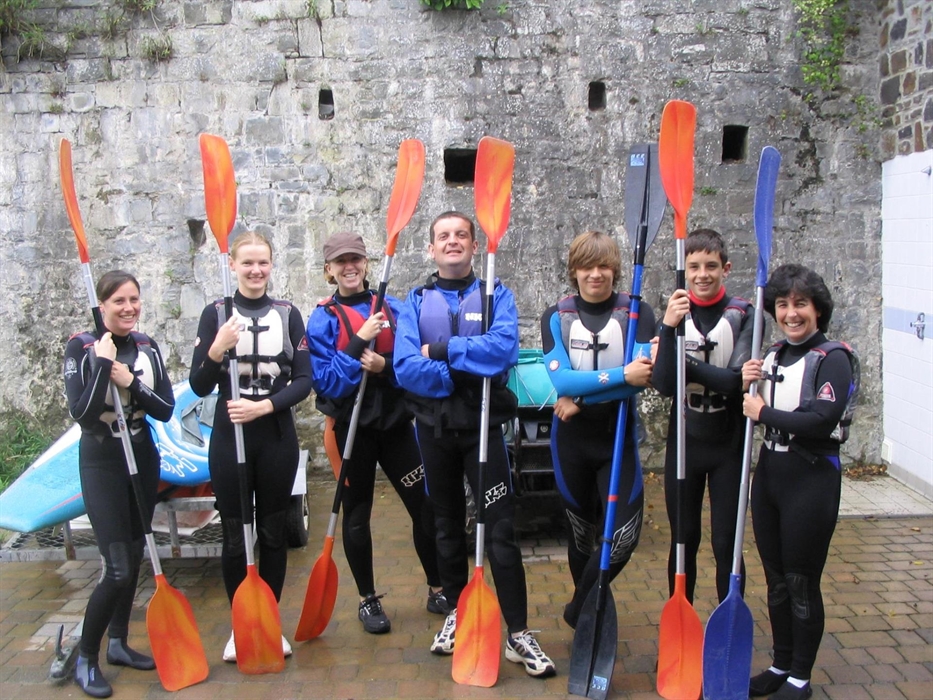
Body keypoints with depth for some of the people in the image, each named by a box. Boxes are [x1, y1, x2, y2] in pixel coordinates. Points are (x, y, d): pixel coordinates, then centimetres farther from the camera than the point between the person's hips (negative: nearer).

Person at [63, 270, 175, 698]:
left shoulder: (147, 347, 2)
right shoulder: (81, 348, -12)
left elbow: (166, 410, -3)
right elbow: (81, 414, -22)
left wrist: (131, 382, -17)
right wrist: (103, 362, -24)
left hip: (143, 459, 6)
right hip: (102, 463, -5)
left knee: (134, 556, 14)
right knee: (117, 569, -10)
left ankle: (119, 644, 31)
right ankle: (85, 659, 10)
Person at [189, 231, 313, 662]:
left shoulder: (288, 314, 3)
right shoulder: (215, 314, -1)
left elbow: (304, 380, -2)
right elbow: (199, 386, -5)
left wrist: (264, 406, -17)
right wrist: (217, 350, -23)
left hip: (277, 437, 1)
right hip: (229, 438, -1)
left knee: (273, 533, 10)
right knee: (234, 536, 6)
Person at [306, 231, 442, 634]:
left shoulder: (394, 309, 2)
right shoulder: (323, 319, -3)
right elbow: (326, 383, -12)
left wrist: (385, 366, -18)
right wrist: (359, 342, -21)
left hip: (395, 422, 2)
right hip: (352, 427, -1)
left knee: (425, 506, 3)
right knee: (356, 515, 9)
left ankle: (437, 590, 22)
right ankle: (367, 600, 26)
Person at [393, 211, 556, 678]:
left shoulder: (495, 294, 1)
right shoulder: (416, 301, 4)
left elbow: (505, 347, -20)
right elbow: (406, 367, -11)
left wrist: (442, 350, -17)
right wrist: (469, 373, -18)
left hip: (484, 426, -2)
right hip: (434, 427, 2)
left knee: (500, 530, -4)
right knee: (447, 525, 15)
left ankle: (518, 634, 4)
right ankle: (455, 613, 32)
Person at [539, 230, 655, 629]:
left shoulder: (637, 314, -5)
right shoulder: (556, 317, -2)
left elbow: (642, 377, -17)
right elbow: (560, 379, -16)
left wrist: (581, 398, -19)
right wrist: (620, 375, -25)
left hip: (619, 436, 0)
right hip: (571, 439, 1)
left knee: (624, 535, -6)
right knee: (581, 533, 14)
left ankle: (581, 612, 19)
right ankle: (585, 612, 37)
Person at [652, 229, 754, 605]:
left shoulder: (742, 314, -7)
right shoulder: (674, 314, -3)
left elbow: (737, 381, -16)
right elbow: (664, 385, -14)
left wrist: (684, 363, -18)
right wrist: (669, 329, -26)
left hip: (729, 443, -1)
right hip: (684, 442, 2)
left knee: (727, 543, 5)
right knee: (684, 539, 13)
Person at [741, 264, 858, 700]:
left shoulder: (833, 357, -10)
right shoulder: (772, 357, 10)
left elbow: (822, 421, -22)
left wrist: (764, 413, -13)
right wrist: (746, 386, -5)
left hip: (812, 480, -6)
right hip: (768, 473, 6)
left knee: (802, 583, 4)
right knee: (777, 580, 15)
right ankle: (781, 665, 30)